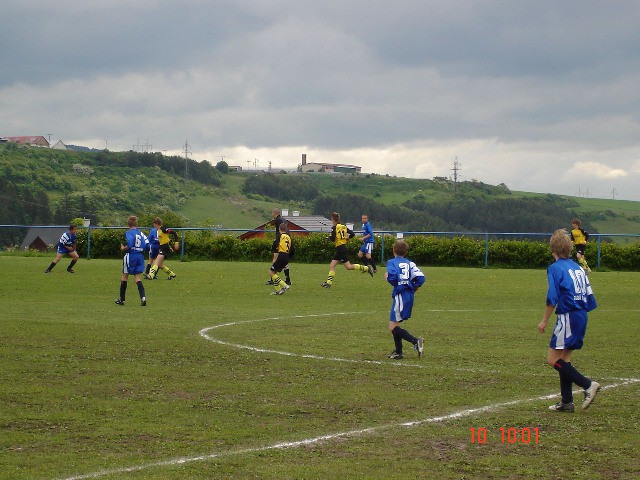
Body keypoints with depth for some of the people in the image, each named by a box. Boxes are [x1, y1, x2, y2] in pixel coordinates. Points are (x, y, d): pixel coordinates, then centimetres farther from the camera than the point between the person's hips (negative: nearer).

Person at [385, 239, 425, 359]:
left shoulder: (392, 262, -4)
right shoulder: (410, 263, 11)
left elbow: (392, 277, -21)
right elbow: (420, 278, 1)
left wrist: (387, 276, 1)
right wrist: (413, 289, 16)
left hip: (400, 296, -7)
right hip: (409, 295, 7)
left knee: (393, 328, -7)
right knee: (394, 325, 19)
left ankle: (416, 341, -24)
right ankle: (398, 352, 22)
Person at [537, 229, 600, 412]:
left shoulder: (555, 268, -8)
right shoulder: (578, 268, 14)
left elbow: (552, 298, -15)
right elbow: (589, 297, 14)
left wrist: (544, 321, -7)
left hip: (567, 318, -8)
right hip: (581, 317, 8)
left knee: (553, 359, -6)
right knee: (564, 359, 14)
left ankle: (588, 385, -15)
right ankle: (566, 402, 13)